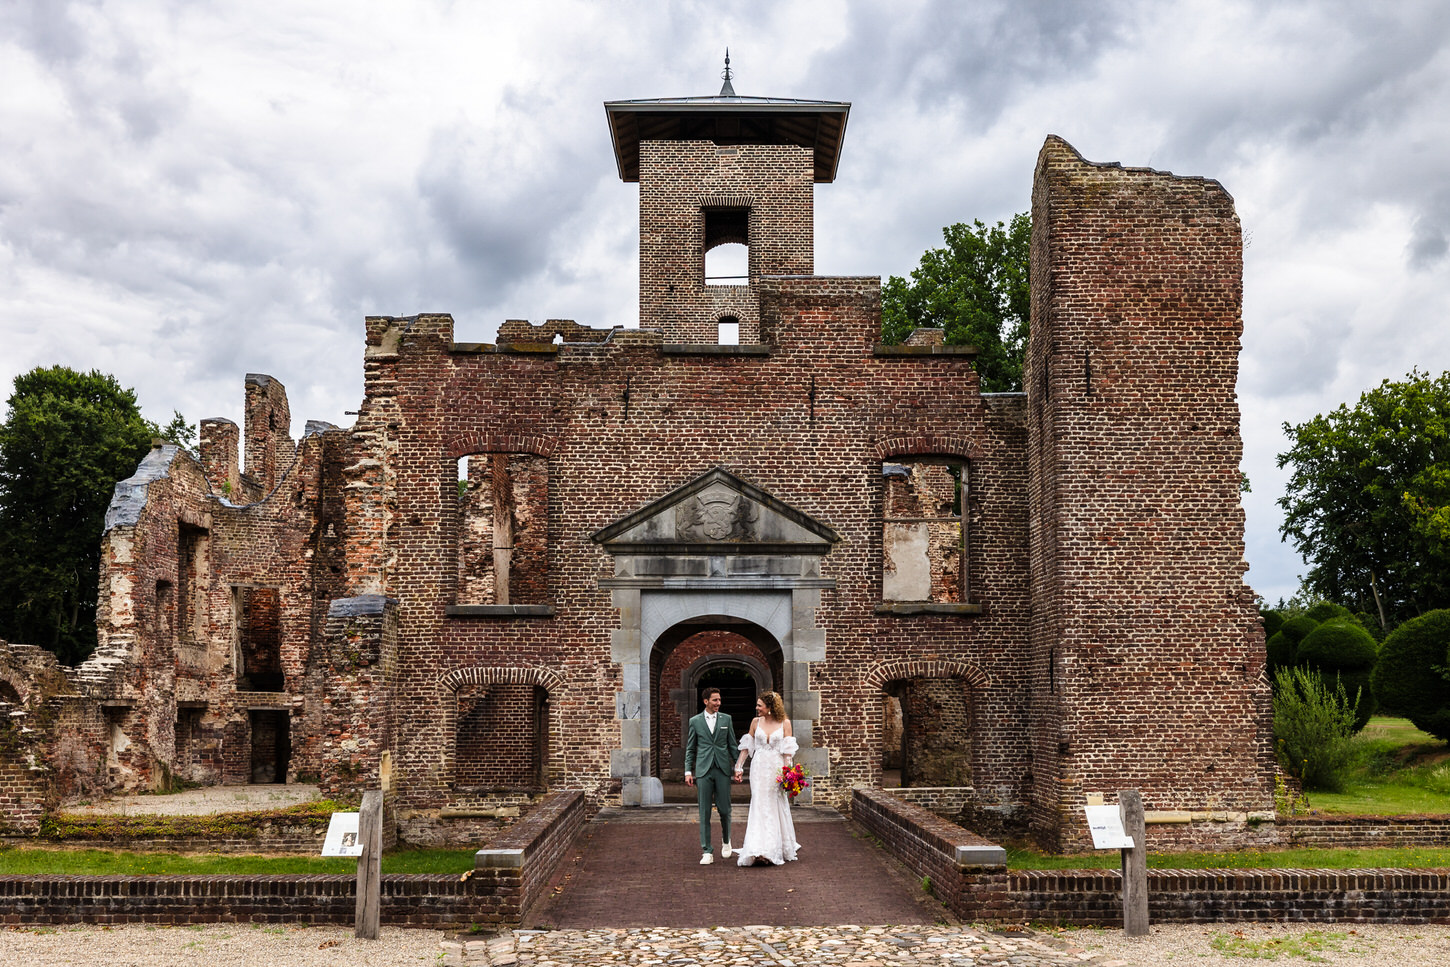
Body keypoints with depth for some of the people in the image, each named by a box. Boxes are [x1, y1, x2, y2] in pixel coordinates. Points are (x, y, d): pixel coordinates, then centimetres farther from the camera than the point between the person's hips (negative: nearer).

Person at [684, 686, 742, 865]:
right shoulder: (695, 721, 6)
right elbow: (690, 749, 9)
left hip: (723, 770, 1)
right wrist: (688, 771, 2)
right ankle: (707, 852, 3)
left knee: (724, 809, 3)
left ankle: (726, 841, 29)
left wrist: (738, 767, 4)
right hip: (703, 771, -1)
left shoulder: (726, 719, 8)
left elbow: (733, 745, 10)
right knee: (704, 812, -1)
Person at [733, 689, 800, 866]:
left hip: (776, 768, -1)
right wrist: (738, 767, 7)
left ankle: (779, 849, 16)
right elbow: (747, 746, 11)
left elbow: (787, 750, -4)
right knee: (759, 806, -5)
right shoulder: (756, 722, 7)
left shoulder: (784, 723, 0)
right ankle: (759, 849, -6)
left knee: (777, 807, 3)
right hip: (759, 767, 2)